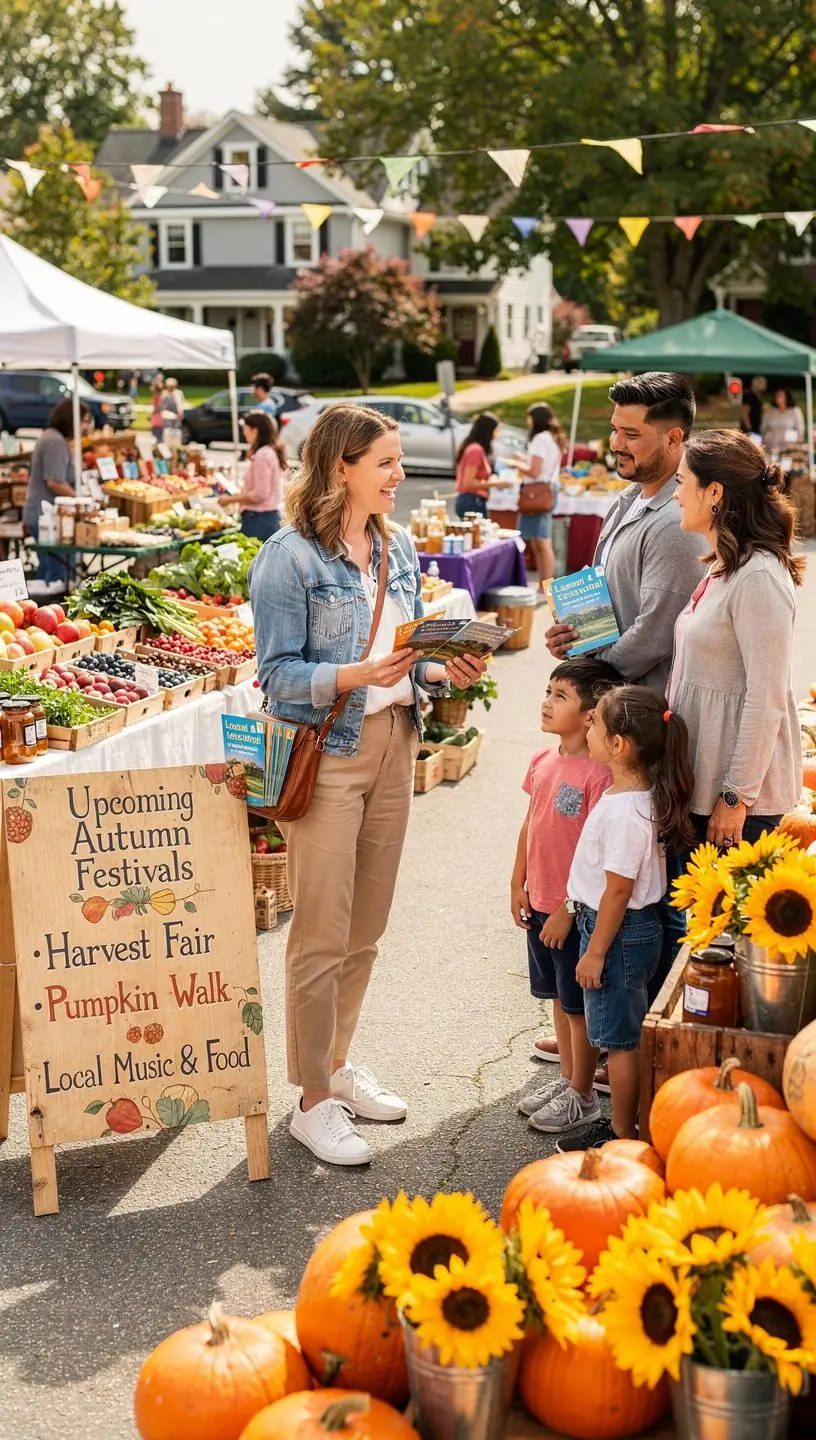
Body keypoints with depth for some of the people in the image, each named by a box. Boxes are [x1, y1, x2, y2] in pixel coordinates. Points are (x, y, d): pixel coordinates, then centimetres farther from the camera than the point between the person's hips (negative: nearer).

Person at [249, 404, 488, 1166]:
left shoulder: (399, 545, 9)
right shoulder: (290, 557, -13)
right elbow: (280, 673, -14)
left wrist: (444, 669, -4)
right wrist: (356, 675, -28)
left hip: (393, 745, 7)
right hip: (323, 755, -7)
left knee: (366, 929, 15)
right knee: (322, 936, -1)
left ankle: (336, 1062, 32)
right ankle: (314, 1101, 11)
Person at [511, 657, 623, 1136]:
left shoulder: (599, 775, -22)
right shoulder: (543, 760, 3)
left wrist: (568, 910, -18)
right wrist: (518, 884, 13)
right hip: (540, 904, 8)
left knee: (578, 1004, 6)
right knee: (558, 997, 20)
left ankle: (583, 1096, 20)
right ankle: (568, 1078, 36)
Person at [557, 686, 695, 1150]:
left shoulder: (624, 810, -26)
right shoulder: (640, 793, 4)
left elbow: (618, 889, -23)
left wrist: (595, 951, -16)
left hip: (620, 931, -10)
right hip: (635, 926, 10)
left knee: (620, 1038, 3)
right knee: (627, 1036, 18)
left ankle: (621, 1135, 14)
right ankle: (625, 1124, 29)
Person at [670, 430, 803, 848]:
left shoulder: (758, 577, -19)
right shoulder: (722, 568, 12)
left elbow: (766, 699, -21)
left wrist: (737, 796, -19)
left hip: (737, 785, -9)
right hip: (702, 779, 9)